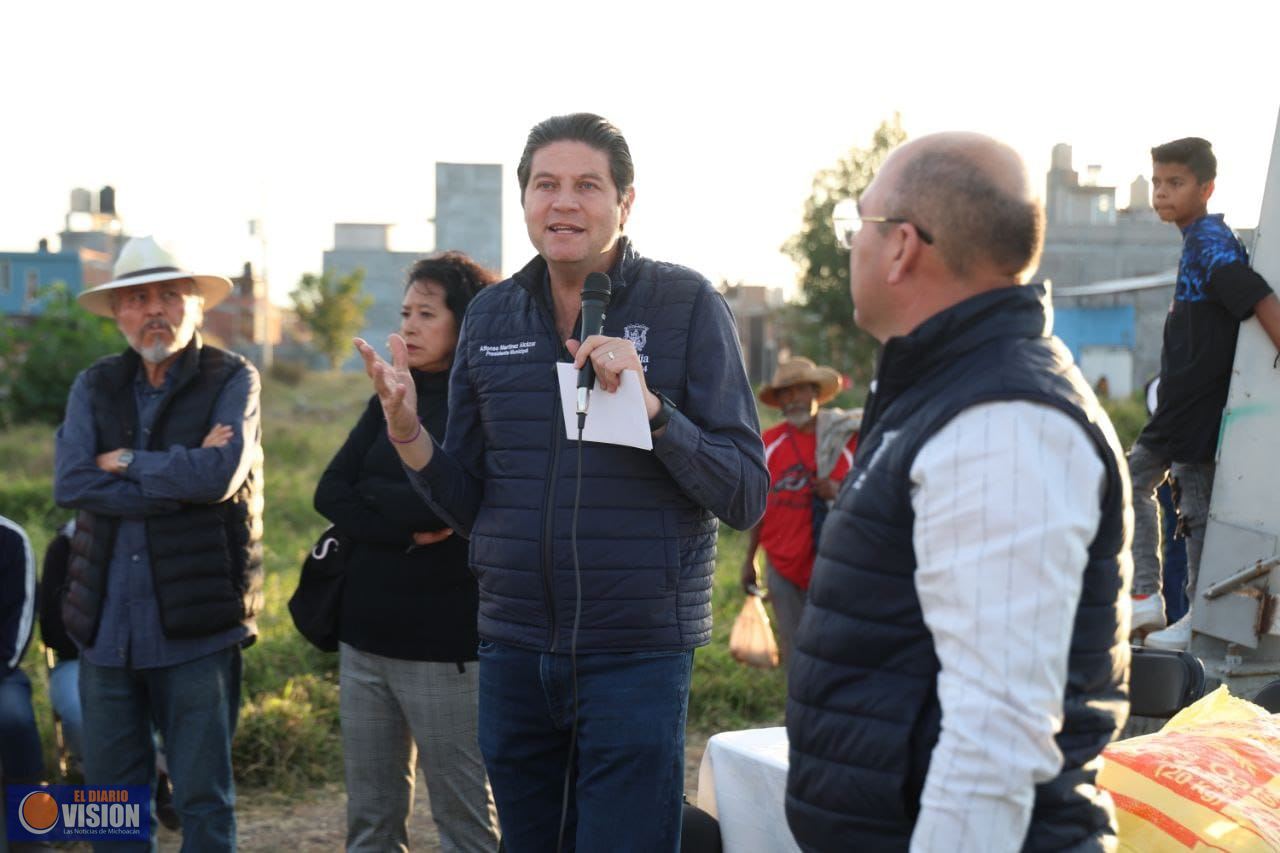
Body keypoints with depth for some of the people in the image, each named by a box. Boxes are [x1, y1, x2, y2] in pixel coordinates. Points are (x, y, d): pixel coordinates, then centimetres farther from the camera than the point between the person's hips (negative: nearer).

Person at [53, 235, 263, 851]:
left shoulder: (232, 380, -1)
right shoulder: (94, 387, 9)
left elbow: (219, 474, -18)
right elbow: (70, 484, -7)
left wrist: (124, 463, -6)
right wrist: (179, 478, -13)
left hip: (196, 626, -4)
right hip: (106, 625, 4)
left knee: (203, 799, 4)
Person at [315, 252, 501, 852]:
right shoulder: (394, 397, 13)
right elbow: (330, 493, 4)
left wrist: (371, 495, -4)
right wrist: (407, 528, -11)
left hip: (447, 644, -6)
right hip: (366, 633, 6)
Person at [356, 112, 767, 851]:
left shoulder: (688, 305, -5)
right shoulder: (491, 317, 7)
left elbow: (746, 497, -8)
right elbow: (470, 505, 11)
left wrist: (648, 406, -22)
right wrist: (408, 432, -8)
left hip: (637, 654, -4)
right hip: (513, 651, 4)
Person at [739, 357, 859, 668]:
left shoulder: (847, 438, -2)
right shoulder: (770, 442, 5)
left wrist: (839, 493, -18)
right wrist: (749, 559, 12)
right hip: (782, 568, 3)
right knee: (794, 651, 8)